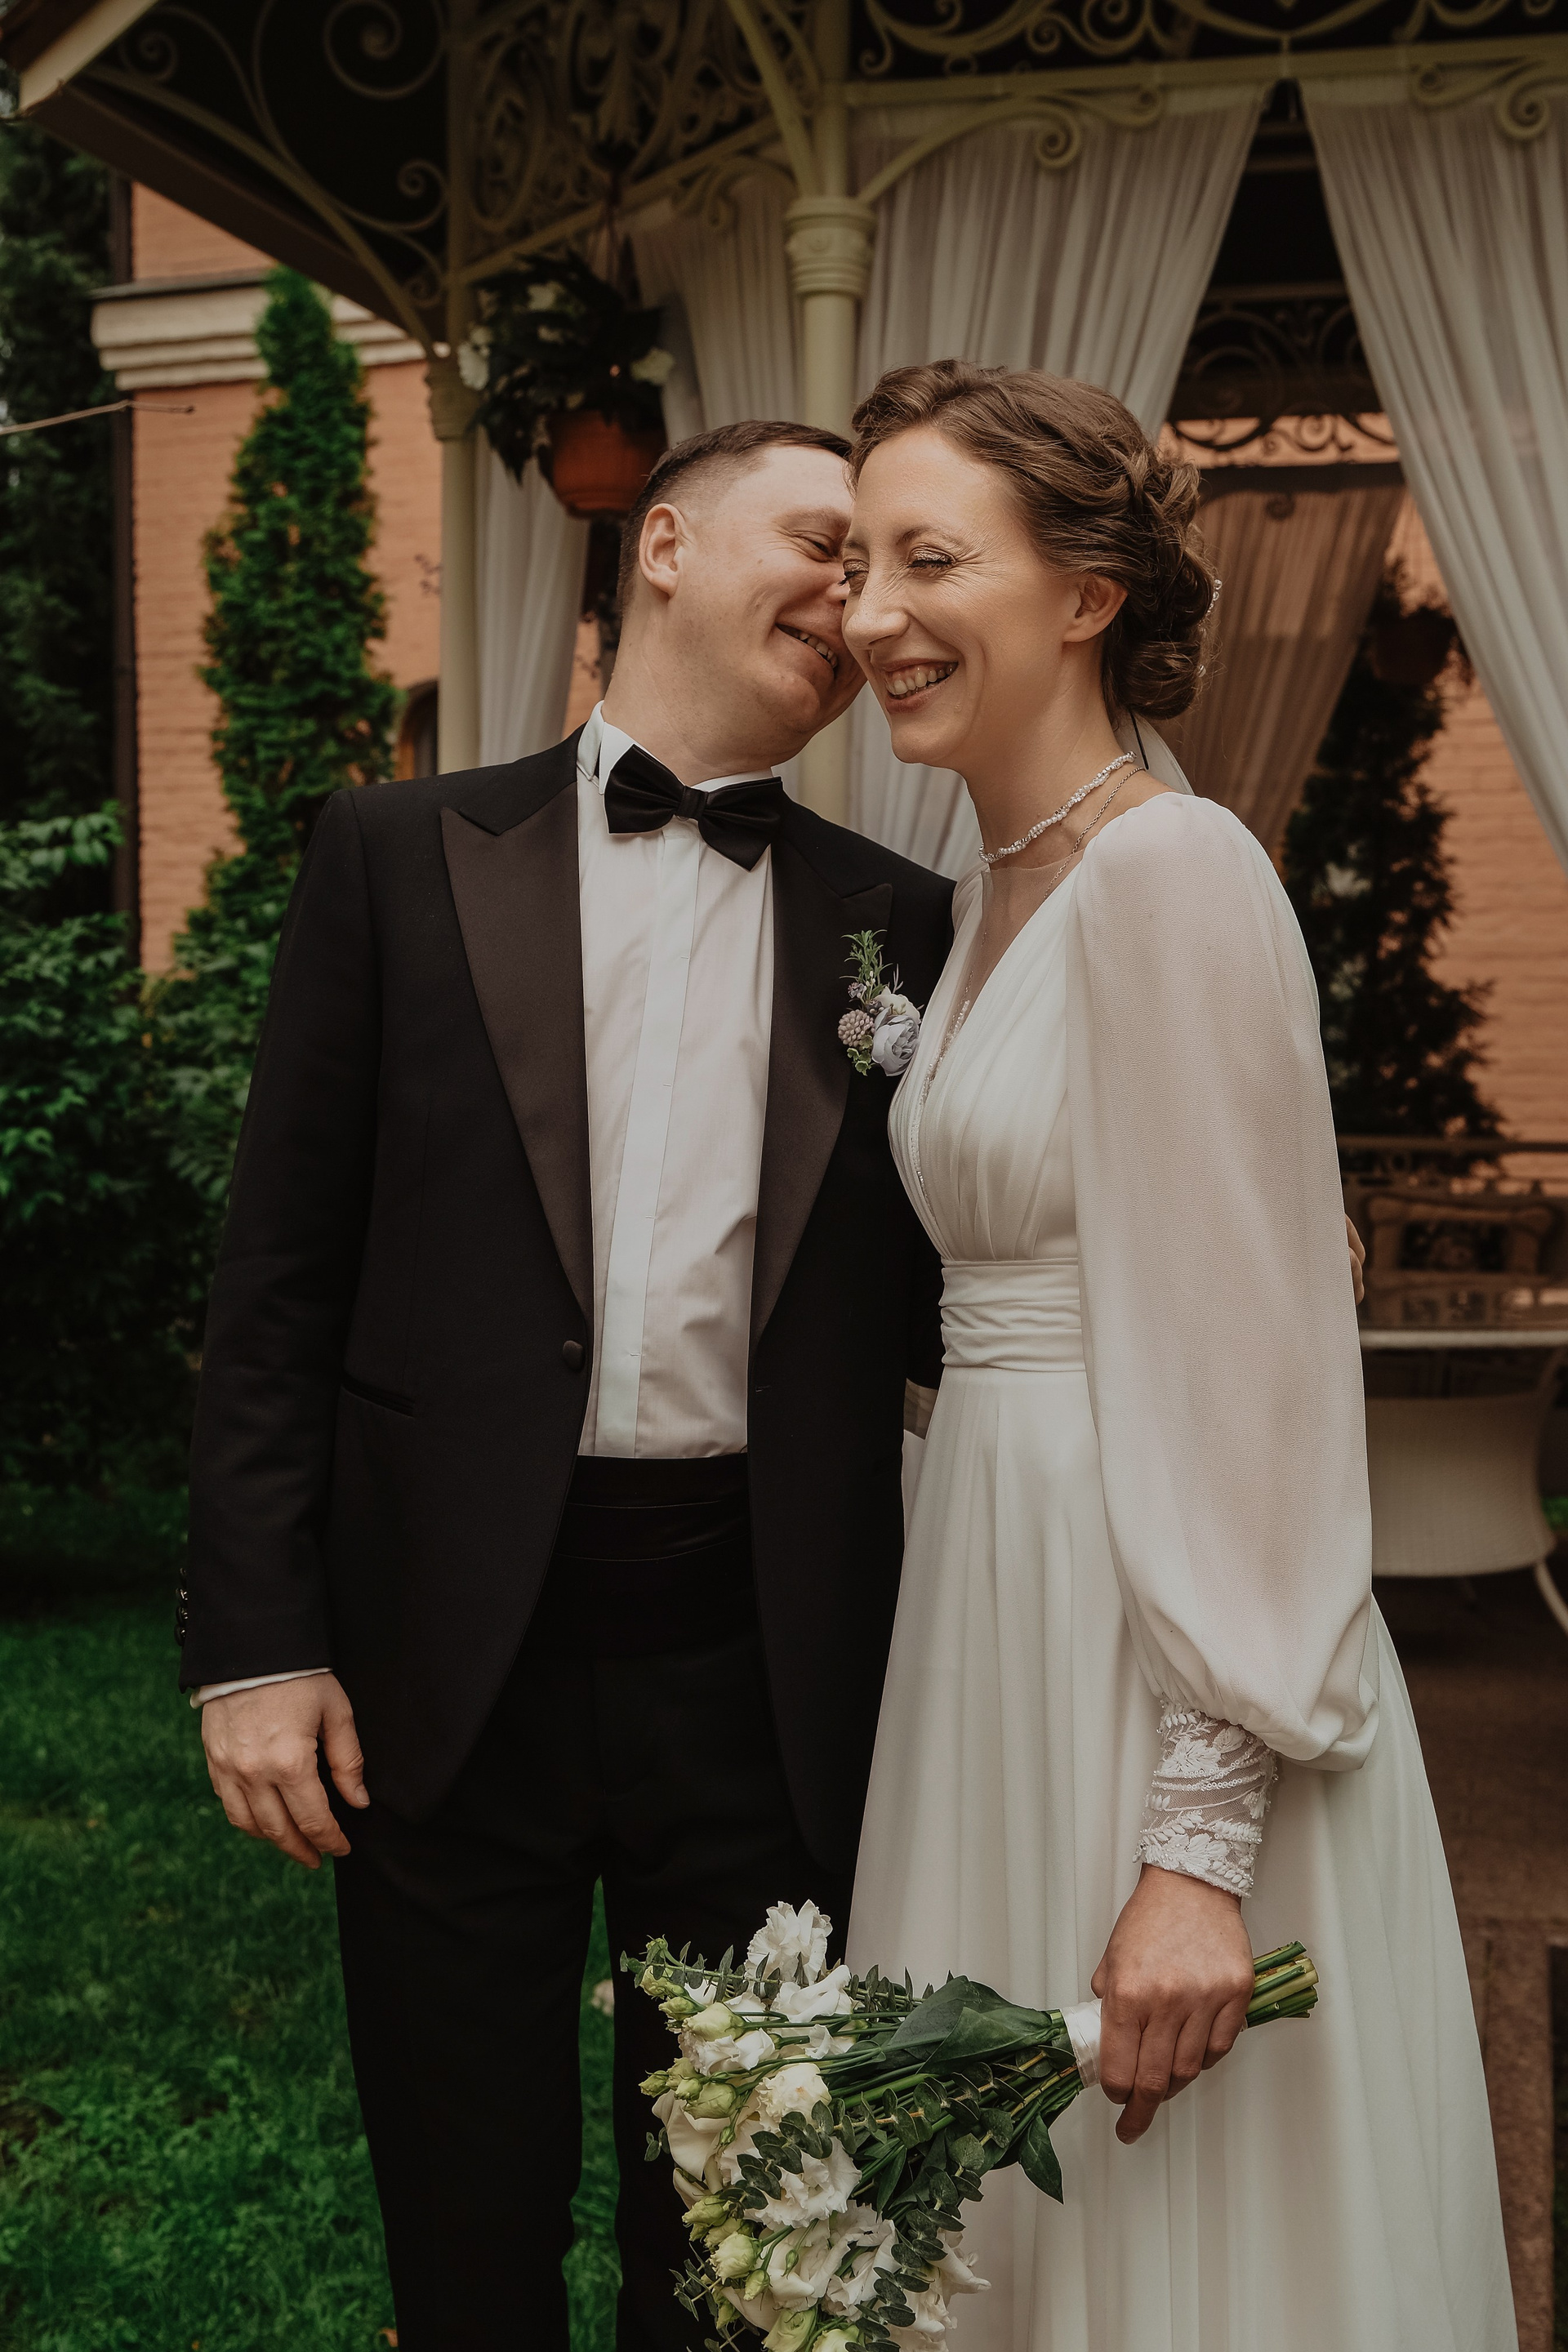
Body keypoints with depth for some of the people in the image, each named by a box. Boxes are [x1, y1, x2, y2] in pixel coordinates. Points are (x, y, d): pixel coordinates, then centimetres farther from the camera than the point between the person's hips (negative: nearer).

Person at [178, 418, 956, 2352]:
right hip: (452, 1655, -1)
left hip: (764, 1666, 2)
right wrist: (255, 1638, -6)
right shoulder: (403, 856, 2)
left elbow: (928, 1302, 9)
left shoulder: (900, 925, 7)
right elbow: (281, 1273, -1)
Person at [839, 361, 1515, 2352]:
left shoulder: (1172, 874, -15)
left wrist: (1201, 1839, -22)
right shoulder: (997, 893, 12)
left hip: (1159, 1648, -8)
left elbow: (1243, 1370, -20)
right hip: (1005, 1599, 8)